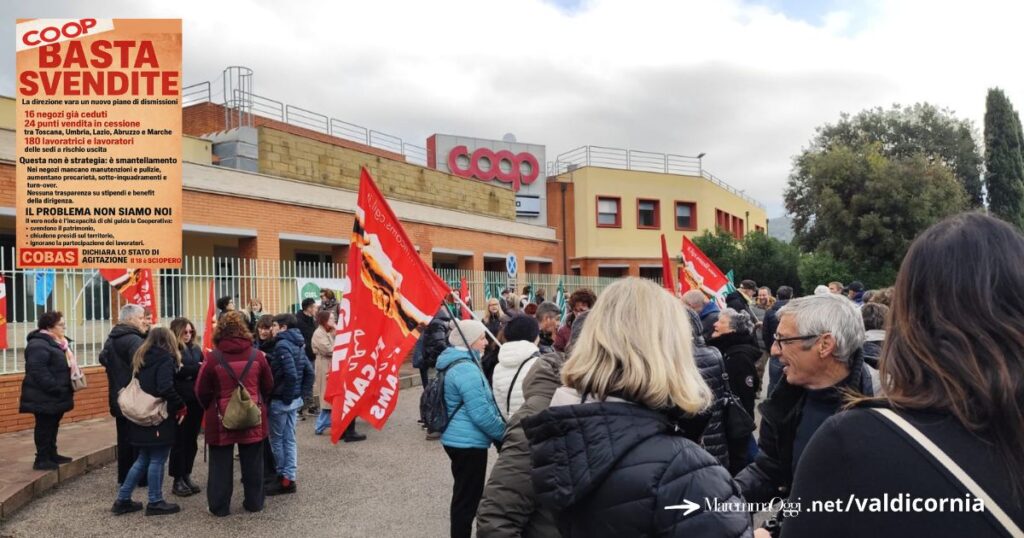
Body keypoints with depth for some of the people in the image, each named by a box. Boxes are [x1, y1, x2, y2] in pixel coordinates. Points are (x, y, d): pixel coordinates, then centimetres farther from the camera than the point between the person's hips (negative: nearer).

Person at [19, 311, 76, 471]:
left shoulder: (57, 343, 14)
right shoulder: (38, 345, -20)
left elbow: (66, 366, 24)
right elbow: (38, 372, -27)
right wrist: (56, 389, -27)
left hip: (56, 396, 10)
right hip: (44, 397, -10)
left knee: (53, 425, 17)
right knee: (44, 426, -3)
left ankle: (52, 454, 27)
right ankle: (42, 459, 5)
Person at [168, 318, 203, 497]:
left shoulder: (196, 348, 11)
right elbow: (176, 371, -19)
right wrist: (197, 368, -15)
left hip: (196, 400, 5)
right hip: (180, 400, -5)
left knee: (192, 439, 11)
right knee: (179, 440, 2)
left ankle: (187, 476, 22)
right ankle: (178, 480, 11)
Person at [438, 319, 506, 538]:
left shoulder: (456, 363, 10)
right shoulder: (466, 369, -23)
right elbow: (480, 413, -23)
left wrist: (498, 429, 18)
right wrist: (504, 432, -9)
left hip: (458, 439, 10)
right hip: (468, 442, -10)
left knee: (464, 494, 20)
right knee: (468, 497, 1)